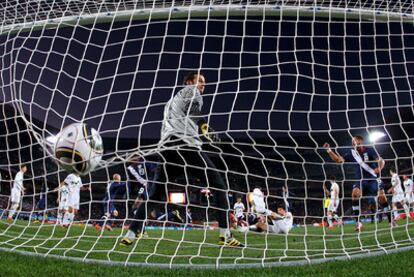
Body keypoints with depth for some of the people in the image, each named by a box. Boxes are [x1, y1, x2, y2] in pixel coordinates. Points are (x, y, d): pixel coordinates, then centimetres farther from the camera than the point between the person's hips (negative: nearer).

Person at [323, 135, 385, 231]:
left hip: (373, 180, -1)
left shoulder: (369, 150, -8)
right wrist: (329, 150, -12)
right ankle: (358, 222, -25)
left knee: (382, 199, -11)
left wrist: (379, 168, -33)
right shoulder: (351, 152, 1)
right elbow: (338, 159, -1)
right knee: (355, 193, -28)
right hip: (360, 180, 2)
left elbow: (381, 161, -12)